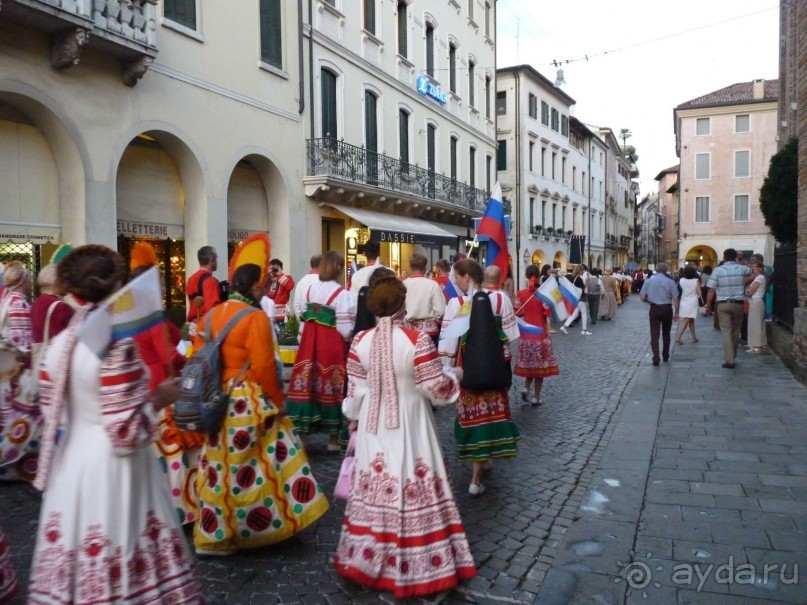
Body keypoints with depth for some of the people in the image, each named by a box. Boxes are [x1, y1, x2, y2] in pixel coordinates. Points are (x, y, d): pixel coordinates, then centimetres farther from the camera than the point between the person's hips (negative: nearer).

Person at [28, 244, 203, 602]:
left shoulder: (57, 346, 1)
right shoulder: (118, 346, -21)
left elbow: (51, 417, 10)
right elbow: (127, 432, -21)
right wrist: (159, 400, -7)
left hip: (69, 464, 7)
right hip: (113, 468, -7)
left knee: (73, 546, 20)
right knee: (116, 547, 8)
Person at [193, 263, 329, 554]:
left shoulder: (210, 315, 9)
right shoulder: (255, 317, -13)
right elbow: (263, 366, -16)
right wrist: (277, 401, -4)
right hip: (247, 402, -8)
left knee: (219, 466, 16)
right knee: (247, 468, 4)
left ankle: (214, 535, 27)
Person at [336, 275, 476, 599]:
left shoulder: (360, 341, -7)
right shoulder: (417, 340, -18)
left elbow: (355, 395, 0)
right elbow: (438, 389, -14)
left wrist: (355, 424, 16)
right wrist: (453, 376, 6)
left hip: (373, 429, 4)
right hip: (409, 429, -3)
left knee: (375, 491, 15)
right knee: (412, 491, 8)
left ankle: (369, 558, 30)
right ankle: (416, 565, 20)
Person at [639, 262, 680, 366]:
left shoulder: (648, 281, -1)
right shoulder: (670, 282, -4)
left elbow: (642, 298, -1)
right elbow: (675, 298, -9)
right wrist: (676, 312, -5)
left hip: (654, 309, 0)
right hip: (667, 309, 0)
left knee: (654, 335, -1)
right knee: (666, 334, 18)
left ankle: (656, 359, -12)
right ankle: (665, 356, 27)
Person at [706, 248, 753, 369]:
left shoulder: (717, 270, -5)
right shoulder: (742, 269, 1)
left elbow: (711, 290, -9)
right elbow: (751, 270, 27)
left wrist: (708, 306, 0)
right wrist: (739, 261, 38)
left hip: (723, 304, -2)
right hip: (738, 304, 2)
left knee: (726, 332, -2)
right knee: (736, 331, 15)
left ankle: (729, 360, -7)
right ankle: (733, 356, 27)